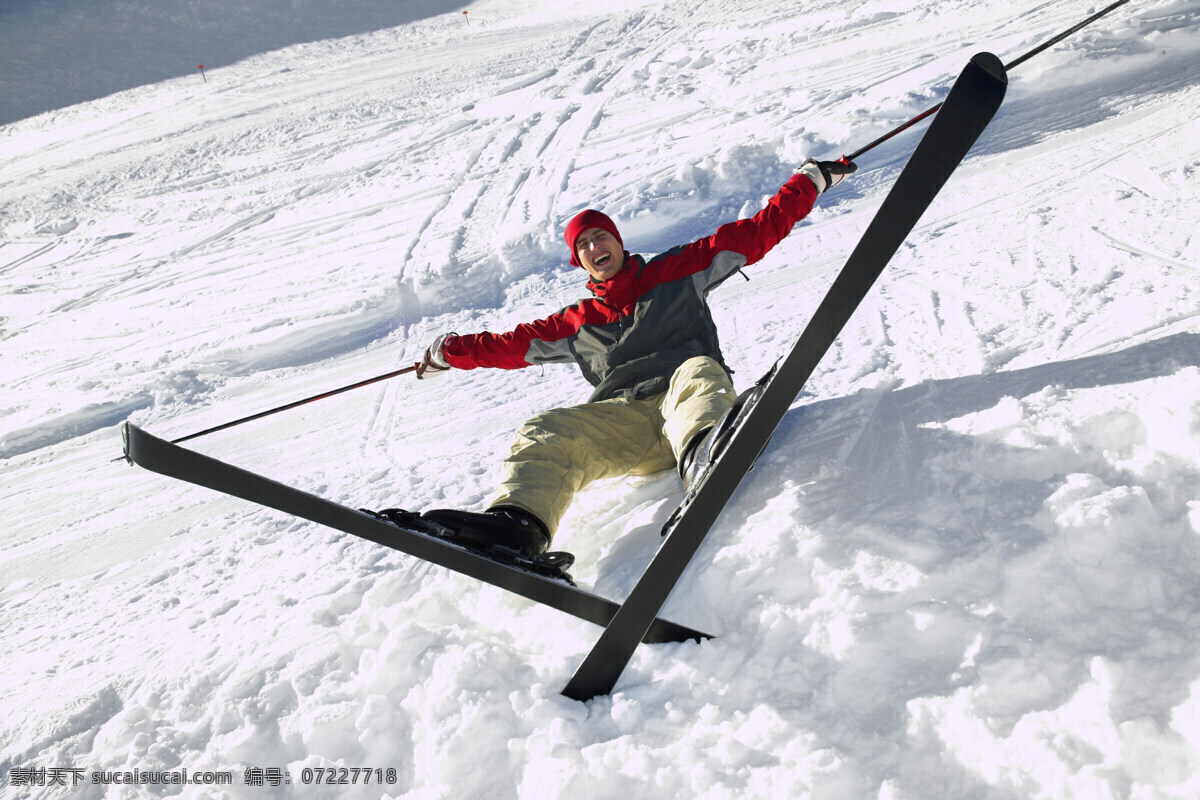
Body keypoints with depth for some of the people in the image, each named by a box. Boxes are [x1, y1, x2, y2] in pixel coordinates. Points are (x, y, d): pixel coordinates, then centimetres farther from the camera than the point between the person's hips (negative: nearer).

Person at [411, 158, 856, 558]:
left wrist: (811, 180, 20)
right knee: (546, 434, -26)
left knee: (697, 371, -37)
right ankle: (518, 524, -53)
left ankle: (703, 452, -69)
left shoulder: (677, 272, 19)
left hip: (685, 395, -1)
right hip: (622, 418, 2)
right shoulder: (577, 323, 27)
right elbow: (512, 345, 34)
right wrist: (451, 353, 32)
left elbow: (757, 233, 19)